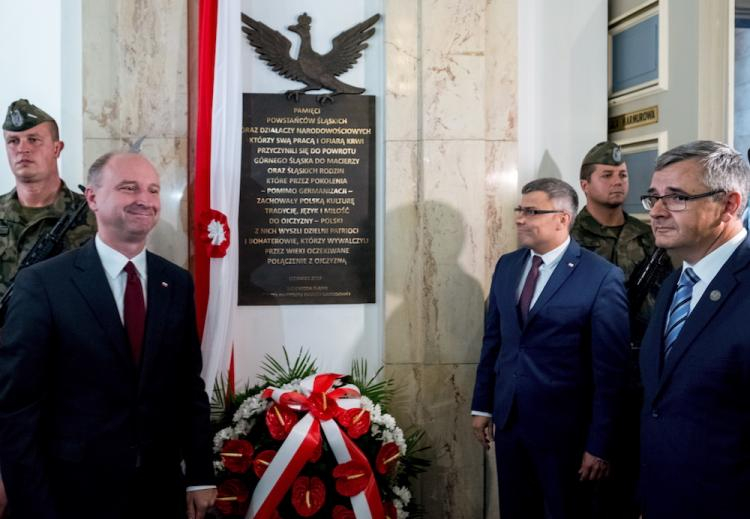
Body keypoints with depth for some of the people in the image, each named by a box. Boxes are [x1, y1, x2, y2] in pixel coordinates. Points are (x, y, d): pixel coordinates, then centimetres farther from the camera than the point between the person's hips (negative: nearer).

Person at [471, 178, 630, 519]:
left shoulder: (602, 277, -14)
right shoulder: (506, 266, 5)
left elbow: (609, 370, -13)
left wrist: (599, 445, -12)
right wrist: (482, 405, 10)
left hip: (564, 427, -5)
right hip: (508, 417, 5)